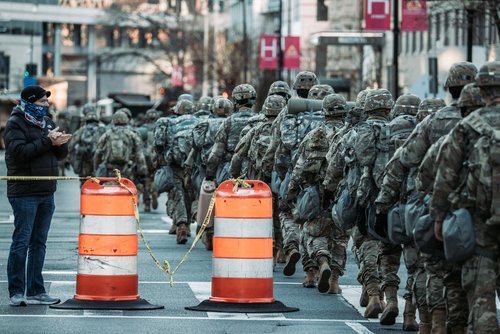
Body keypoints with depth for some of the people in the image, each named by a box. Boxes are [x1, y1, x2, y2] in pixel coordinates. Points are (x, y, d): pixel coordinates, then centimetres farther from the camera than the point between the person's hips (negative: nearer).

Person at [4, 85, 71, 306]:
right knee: (22, 242, -6)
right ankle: (16, 292, -3)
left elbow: (61, 155, 15)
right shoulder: (15, 124, -6)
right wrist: (48, 142, -20)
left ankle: (36, 291, 14)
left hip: (46, 193, 7)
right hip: (24, 194, -7)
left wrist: (60, 142, -7)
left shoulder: (47, 123, 16)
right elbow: (19, 151, -20)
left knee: (39, 242, 10)